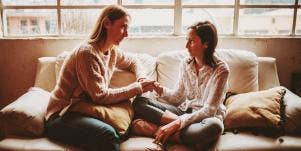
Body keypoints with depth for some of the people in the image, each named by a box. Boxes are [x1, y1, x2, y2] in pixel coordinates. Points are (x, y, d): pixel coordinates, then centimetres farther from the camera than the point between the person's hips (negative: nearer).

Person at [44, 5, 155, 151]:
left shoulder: (112, 51, 5)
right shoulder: (87, 53, -20)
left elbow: (132, 62, 25)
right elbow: (100, 96, -22)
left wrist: (142, 79, 4)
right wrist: (137, 88, -17)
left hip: (84, 111, 8)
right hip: (61, 117, -8)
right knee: (107, 134, -34)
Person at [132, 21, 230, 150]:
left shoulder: (220, 69, -14)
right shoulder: (185, 64, 3)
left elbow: (209, 110, -19)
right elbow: (177, 97, 8)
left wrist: (177, 124, -29)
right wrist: (159, 89, -13)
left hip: (208, 117, -4)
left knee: (214, 126, -43)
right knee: (139, 102, -11)